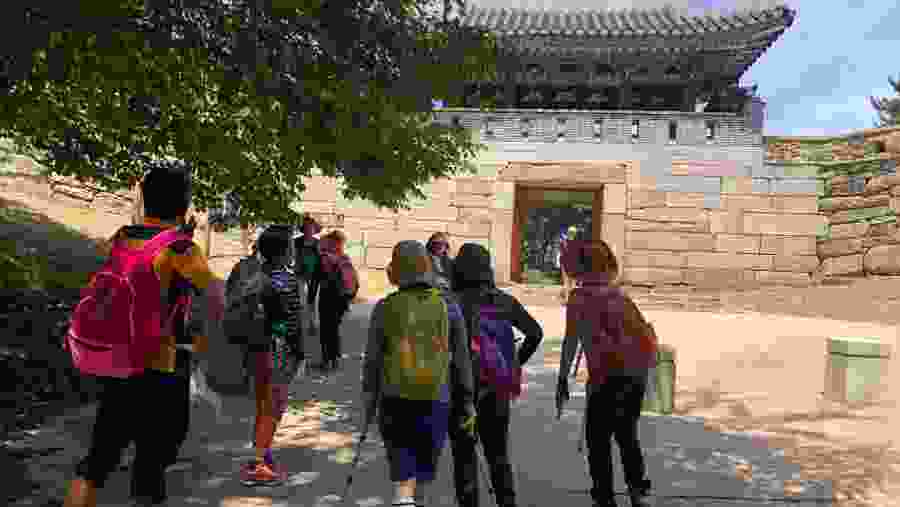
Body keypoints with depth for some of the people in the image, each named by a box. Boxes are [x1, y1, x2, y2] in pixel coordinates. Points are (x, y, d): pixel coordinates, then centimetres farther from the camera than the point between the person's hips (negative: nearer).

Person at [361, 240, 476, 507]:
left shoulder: (384, 308, -6)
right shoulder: (448, 307, -5)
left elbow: (372, 362, -3)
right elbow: (461, 361, -3)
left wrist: (368, 407, 8)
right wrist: (468, 404, 5)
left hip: (395, 403, -1)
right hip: (435, 404, 1)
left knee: (403, 475, 6)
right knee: (424, 470, 22)